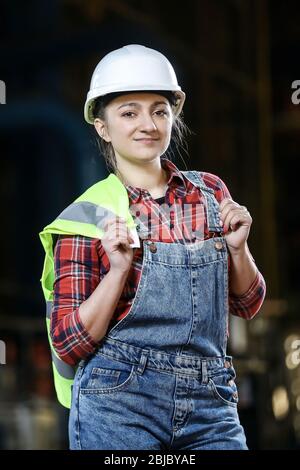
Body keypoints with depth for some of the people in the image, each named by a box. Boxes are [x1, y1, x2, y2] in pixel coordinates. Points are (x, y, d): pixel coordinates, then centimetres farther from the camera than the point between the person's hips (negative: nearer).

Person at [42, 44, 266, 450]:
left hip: (210, 404, 3)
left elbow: (247, 304, 13)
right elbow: (70, 346, -5)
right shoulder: (88, 215, -3)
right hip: (118, 405, -3)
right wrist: (118, 269, -17)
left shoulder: (210, 191, 6)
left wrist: (237, 247, -6)